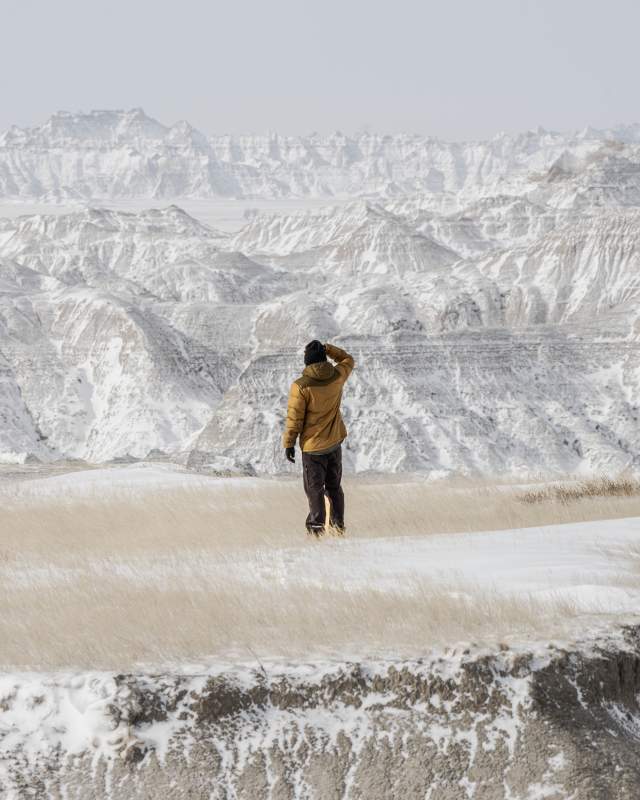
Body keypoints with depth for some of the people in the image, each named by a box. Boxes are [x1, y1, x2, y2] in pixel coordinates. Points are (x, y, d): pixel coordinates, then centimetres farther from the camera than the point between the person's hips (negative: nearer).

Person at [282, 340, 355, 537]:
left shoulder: (301, 386, -22)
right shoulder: (337, 376, -9)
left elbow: (294, 419, -16)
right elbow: (348, 360, 15)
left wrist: (289, 443, -4)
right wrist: (326, 348, 9)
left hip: (313, 446, -5)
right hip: (335, 441, 5)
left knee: (314, 489, 6)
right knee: (334, 486, 18)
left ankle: (317, 526, 7)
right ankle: (338, 525, 23)